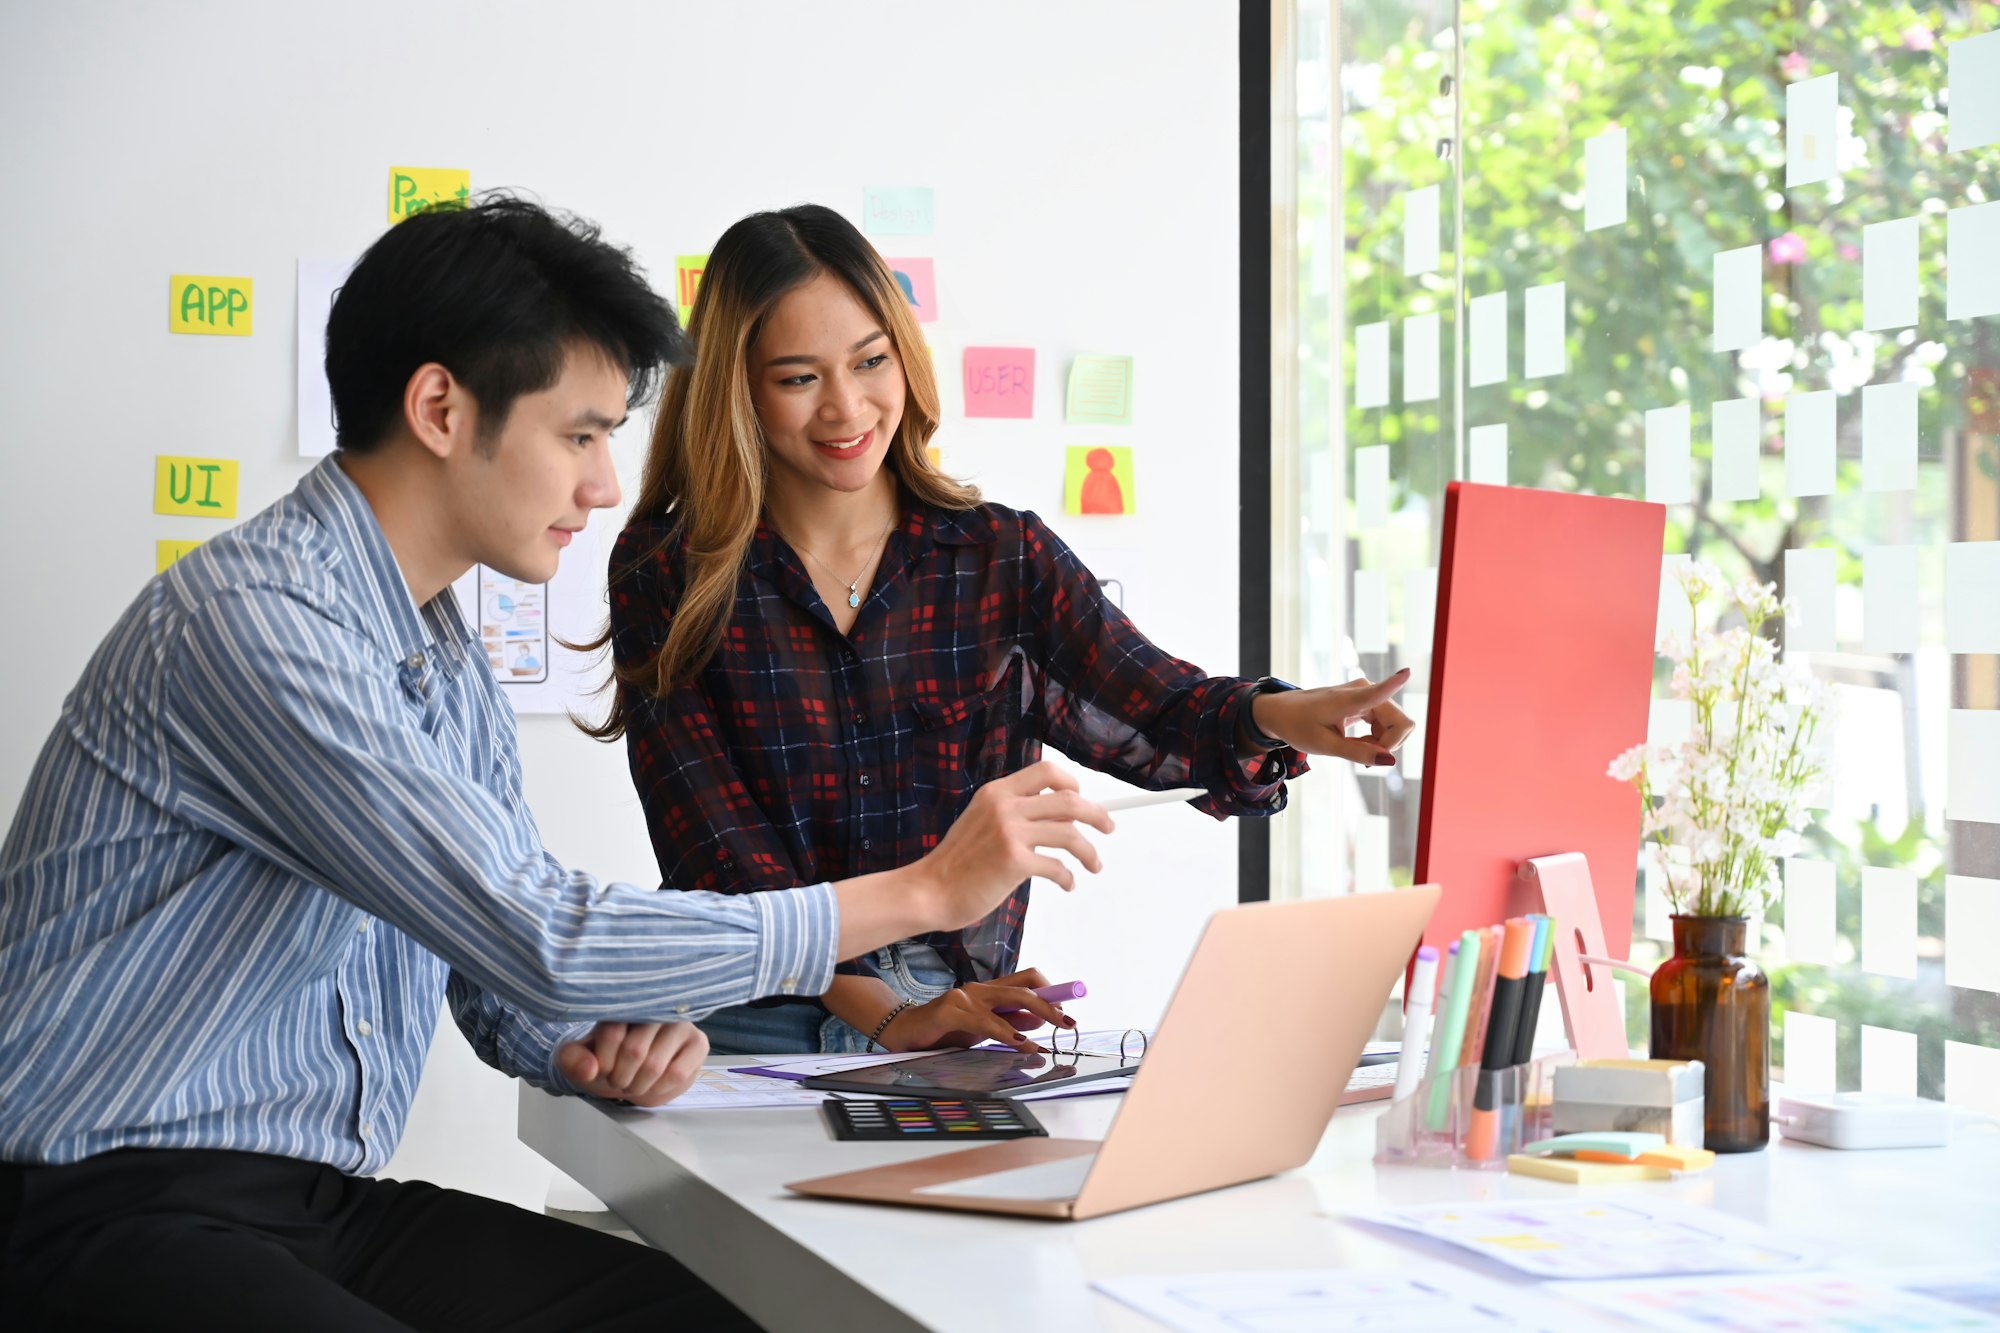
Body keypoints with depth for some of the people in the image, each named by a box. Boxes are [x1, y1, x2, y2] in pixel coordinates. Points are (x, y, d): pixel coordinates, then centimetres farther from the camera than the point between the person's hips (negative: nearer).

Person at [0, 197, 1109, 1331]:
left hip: (331, 1201, 9)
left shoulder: (451, 667, 13)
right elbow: (540, 944, -22)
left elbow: (503, 984, 20)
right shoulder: (250, 622, -18)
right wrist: (928, 890, -16)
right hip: (113, 1216, -9)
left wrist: (604, 1045, -4)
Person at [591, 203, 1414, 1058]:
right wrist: (886, 1017, -20)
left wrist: (1279, 719, -31)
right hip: (748, 1034, -2)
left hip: (961, 1030, 2)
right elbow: (719, 853, -6)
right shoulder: (666, 578, 2)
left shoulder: (1005, 561, 8)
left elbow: (1149, 709, -7)